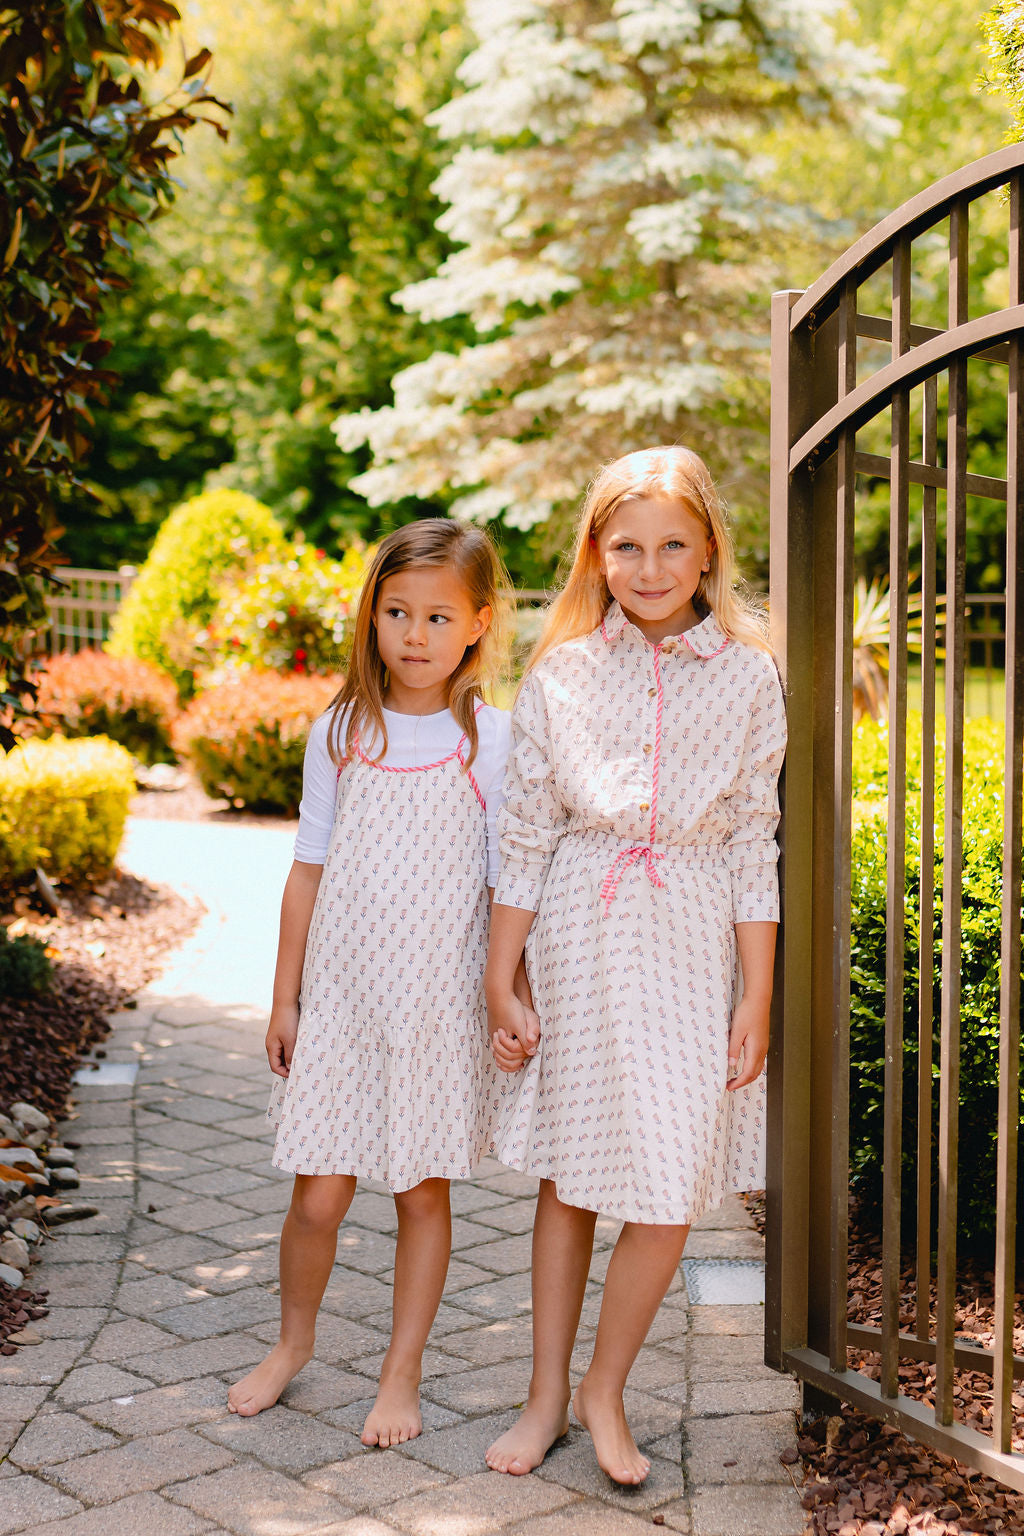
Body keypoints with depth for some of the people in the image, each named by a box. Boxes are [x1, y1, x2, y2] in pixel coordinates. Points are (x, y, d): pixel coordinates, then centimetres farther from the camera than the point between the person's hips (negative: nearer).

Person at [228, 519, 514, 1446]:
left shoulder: (492, 743, -4)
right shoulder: (341, 734, 3)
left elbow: (509, 888, -2)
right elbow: (309, 872, 7)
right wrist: (284, 997, 8)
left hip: (442, 1005, -1)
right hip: (340, 997, 2)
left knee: (424, 1190, 8)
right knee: (318, 1194, 4)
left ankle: (403, 1374, 25)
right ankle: (295, 1340, 31)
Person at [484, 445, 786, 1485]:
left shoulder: (747, 675, -2)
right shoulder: (561, 672, 0)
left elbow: (754, 851, -1)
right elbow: (525, 837, 3)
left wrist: (757, 999, -3)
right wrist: (501, 982, 2)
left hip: (689, 943, 0)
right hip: (579, 939, 1)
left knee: (671, 1194, -1)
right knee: (568, 1174, 11)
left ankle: (604, 1391, 21)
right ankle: (547, 1393, 27)